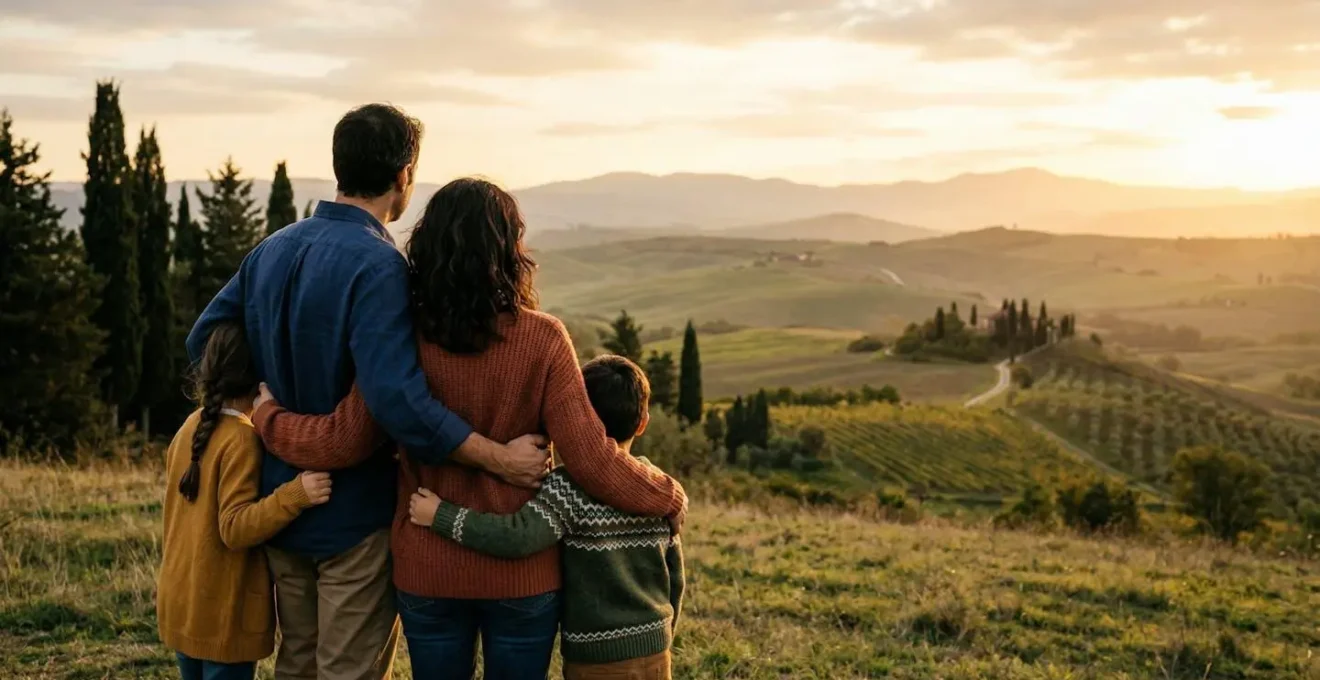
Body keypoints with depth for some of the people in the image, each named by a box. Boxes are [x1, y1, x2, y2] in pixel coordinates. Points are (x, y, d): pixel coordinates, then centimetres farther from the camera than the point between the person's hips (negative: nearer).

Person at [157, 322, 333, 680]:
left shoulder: (190, 427, 6)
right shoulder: (243, 439, -18)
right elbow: (234, 528, -24)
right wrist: (295, 496, -34)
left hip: (180, 604, 8)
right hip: (222, 614, -8)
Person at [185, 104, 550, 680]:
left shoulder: (273, 249, 3)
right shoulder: (377, 265, -22)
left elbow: (202, 340, 12)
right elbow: (399, 400, -31)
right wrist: (502, 459, -26)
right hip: (355, 517, -7)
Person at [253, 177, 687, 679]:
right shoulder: (542, 339, -14)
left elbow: (345, 440, -10)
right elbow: (590, 459, -16)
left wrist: (267, 416, 9)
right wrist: (668, 498, 0)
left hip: (426, 571, 2)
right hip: (521, 572, -1)